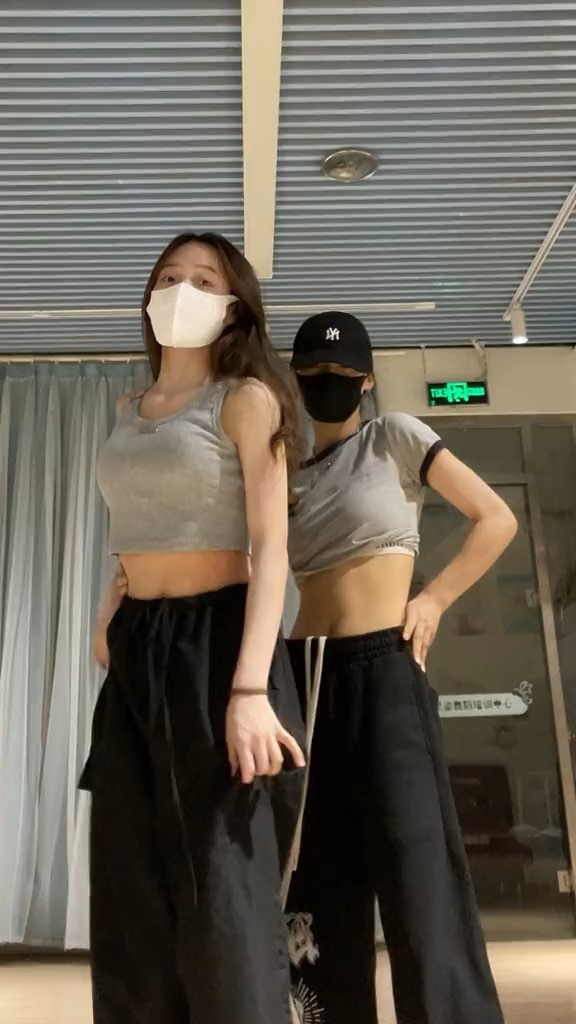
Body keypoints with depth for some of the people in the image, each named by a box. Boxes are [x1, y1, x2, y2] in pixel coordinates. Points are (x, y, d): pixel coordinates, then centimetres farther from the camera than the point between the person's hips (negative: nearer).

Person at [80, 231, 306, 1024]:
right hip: (137, 656, 7)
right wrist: (108, 620, 13)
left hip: (215, 641, -6)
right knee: (133, 897, 11)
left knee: (225, 895, -1)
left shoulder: (246, 399, -4)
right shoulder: (130, 410, 15)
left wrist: (250, 688, -22)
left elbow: (270, 550, -13)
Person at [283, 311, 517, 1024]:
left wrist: (434, 600, -5)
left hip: (383, 671, -5)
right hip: (307, 675, 5)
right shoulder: (291, 479, 14)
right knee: (323, 879, 9)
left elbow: (497, 519, 0)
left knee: (415, 871, -5)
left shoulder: (395, 437, 3)